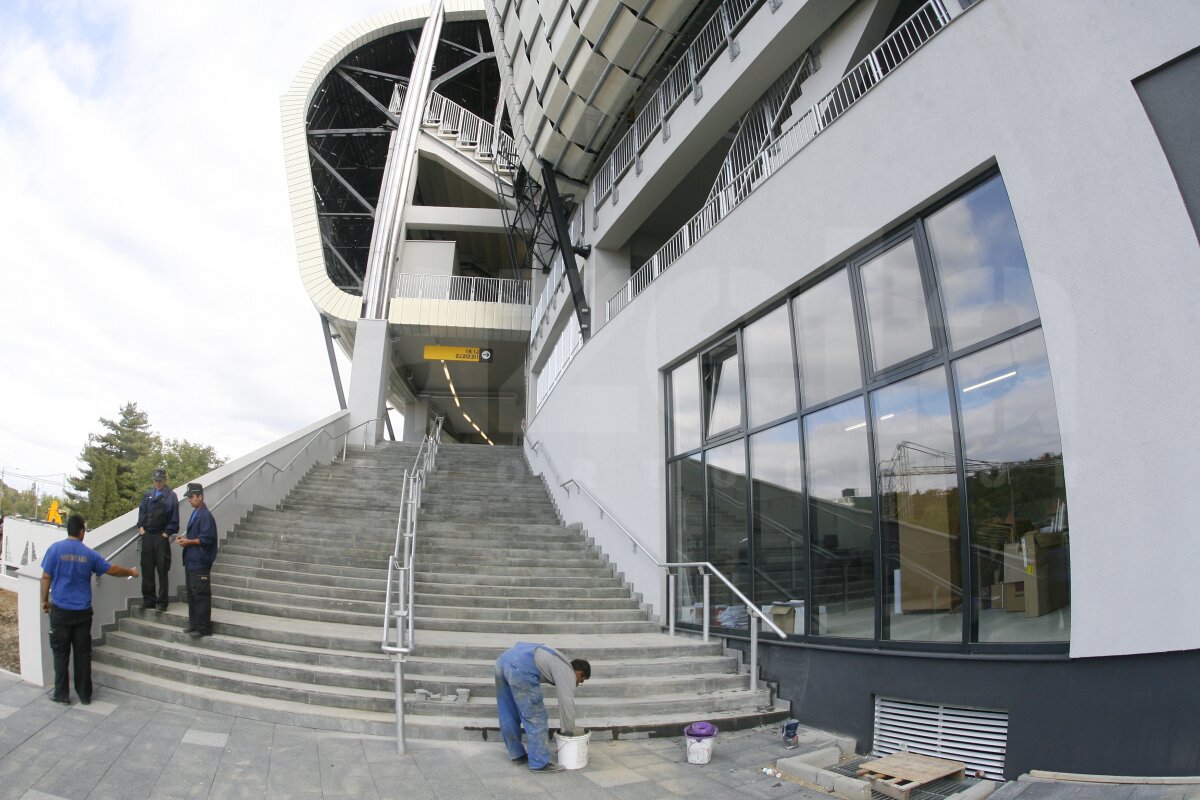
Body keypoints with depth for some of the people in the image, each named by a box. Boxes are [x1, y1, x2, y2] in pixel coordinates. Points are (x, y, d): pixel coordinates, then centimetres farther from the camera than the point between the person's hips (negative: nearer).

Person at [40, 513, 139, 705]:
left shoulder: (55, 549, -6)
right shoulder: (89, 554, -1)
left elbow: (46, 577, -5)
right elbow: (112, 569, 7)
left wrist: (45, 600, 8)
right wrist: (131, 572, 25)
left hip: (61, 610, -1)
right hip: (83, 612, 1)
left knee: (61, 653, 8)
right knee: (83, 653, 9)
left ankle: (62, 694, 12)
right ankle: (85, 694, 14)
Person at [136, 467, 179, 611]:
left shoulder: (171, 496, -2)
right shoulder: (147, 494, 13)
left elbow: (174, 518, -4)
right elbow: (141, 511, 14)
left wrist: (167, 532, -7)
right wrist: (141, 527, 2)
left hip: (161, 536, -4)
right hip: (147, 535, 4)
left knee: (162, 570, -1)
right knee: (147, 569, 7)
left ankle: (162, 602, 5)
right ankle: (148, 599, 17)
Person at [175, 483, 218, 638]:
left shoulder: (205, 515, -16)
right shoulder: (195, 513, 13)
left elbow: (207, 539, -20)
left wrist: (189, 542, -15)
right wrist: (185, 538, 4)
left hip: (200, 562, -10)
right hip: (191, 560, 10)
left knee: (201, 594, -5)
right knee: (191, 593, 15)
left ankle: (203, 628, 0)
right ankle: (193, 623, 25)